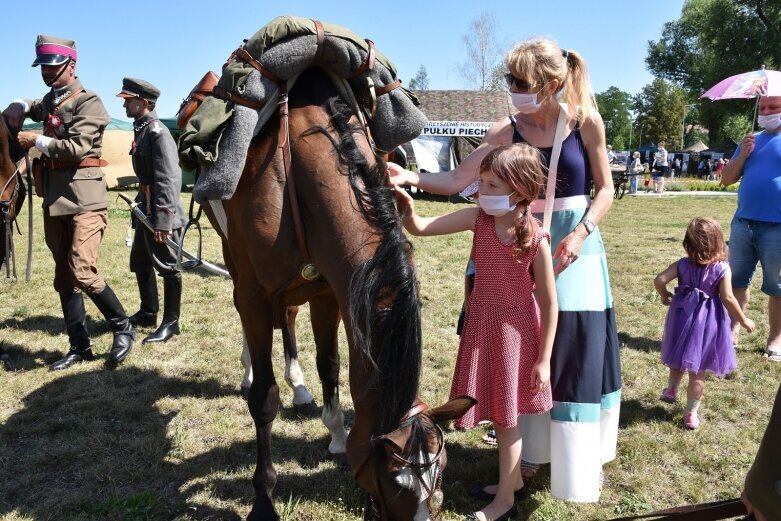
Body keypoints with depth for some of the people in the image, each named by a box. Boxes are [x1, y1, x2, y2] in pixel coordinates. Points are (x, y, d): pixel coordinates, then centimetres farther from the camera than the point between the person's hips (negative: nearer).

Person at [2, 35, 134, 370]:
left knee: (82, 272, -16)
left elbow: (77, 148, -19)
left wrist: (36, 141, -10)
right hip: (54, 200, 8)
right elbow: (30, 107, 40)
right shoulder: (50, 101, 18)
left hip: (83, 199, -8)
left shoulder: (88, 102, -6)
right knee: (64, 277, 8)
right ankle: (79, 346, 17)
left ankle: (123, 327, 4)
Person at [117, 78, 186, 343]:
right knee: (140, 263, 18)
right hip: (145, 208, 10)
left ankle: (171, 322, 10)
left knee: (166, 266, 0)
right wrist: (141, 206, 21)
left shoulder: (157, 132, -16)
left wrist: (162, 220, -26)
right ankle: (148, 313, 33)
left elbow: (167, 179, -23)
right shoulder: (140, 130, 13)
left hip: (161, 211, -10)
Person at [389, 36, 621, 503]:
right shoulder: (507, 131, -3)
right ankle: (530, 449, 24)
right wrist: (410, 177, -24)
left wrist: (581, 233, -16)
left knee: (578, 349, 1)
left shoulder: (586, 122, -7)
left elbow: (605, 188, 0)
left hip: (575, 245, -2)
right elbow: (457, 180, -8)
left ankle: (576, 462, 17)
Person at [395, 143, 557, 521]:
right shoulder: (478, 218, -8)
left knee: (505, 415, 9)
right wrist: (407, 209, -34)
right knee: (499, 411, 19)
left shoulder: (535, 238, -19)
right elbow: (420, 228, -11)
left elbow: (549, 302, -13)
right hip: (481, 324, 5)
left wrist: (543, 359, -10)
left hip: (514, 330, -5)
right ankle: (512, 480, 40)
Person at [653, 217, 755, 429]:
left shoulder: (682, 264, -6)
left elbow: (659, 280, -13)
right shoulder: (722, 268, -13)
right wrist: (743, 320, -3)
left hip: (682, 317, 2)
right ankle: (691, 414, 15)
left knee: (679, 361, 28)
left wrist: (665, 296, 8)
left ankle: (671, 391, 44)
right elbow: (727, 298, -17)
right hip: (708, 322, -2)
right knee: (698, 372, 8)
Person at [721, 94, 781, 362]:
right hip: (743, 223, 5)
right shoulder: (750, 142, 14)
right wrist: (742, 156, -4)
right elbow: (726, 179, 12)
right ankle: (733, 328, 22)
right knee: (736, 280, 11)